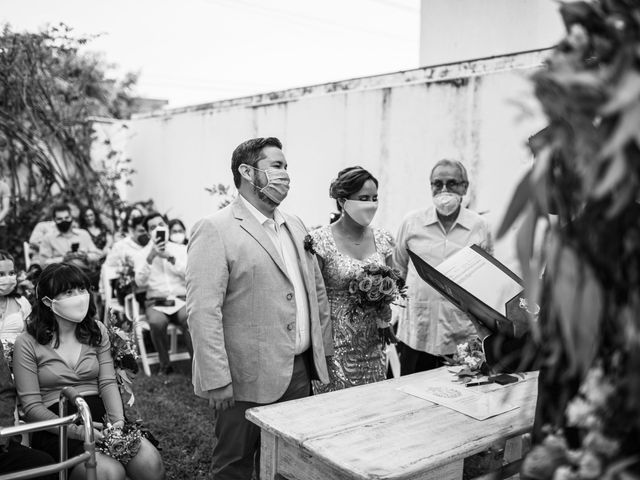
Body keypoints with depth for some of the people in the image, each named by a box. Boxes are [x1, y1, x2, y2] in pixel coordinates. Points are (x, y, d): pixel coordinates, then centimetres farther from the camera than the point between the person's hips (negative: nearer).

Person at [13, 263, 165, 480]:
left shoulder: (97, 331, 10)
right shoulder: (27, 343, -3)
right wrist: (74, 430, -20)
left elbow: (108, 383, 4)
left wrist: (118, 421, -15)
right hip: (56, 426, -3)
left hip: (100, 414, 4)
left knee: (150, 463, -22)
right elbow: (32, 406, -6)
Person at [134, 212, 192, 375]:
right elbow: (140, 282, -3)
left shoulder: (181, 249, 14)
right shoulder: (143, 254, 12)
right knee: (157, 322, -34)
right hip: (155, 302, 0)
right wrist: (151, 257, -13)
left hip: (181, 299, 0)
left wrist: (169, 257, -11)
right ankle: (165, 366, -14)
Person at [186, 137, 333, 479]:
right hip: (249, 378, -6)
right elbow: (203, 310, -17)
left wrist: (323, 351, 11)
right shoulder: (214, 229, -12)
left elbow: (316, 291, 16)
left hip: (301, 372, 7)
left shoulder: (295, 226, 12)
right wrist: (216, 380, -19)